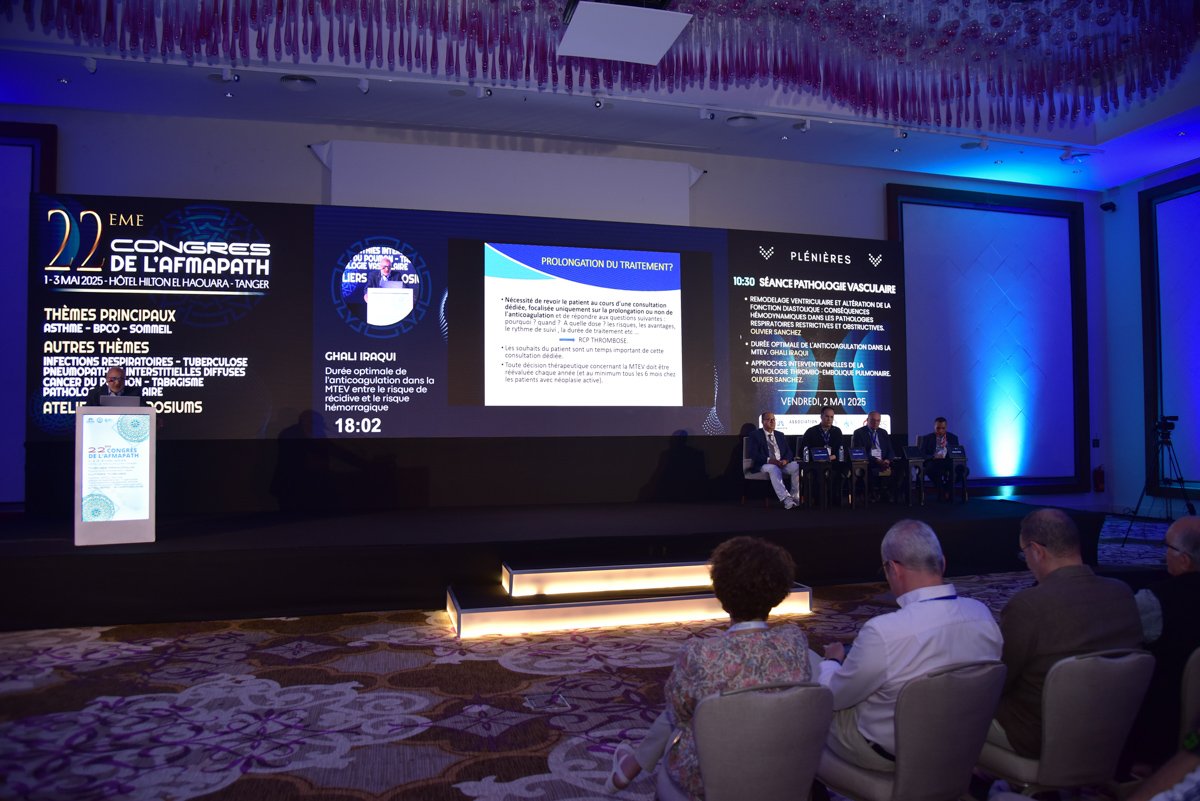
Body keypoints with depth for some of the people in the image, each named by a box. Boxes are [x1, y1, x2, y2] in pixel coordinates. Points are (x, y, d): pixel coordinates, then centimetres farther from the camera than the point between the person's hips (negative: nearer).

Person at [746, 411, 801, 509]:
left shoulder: (780, 436, 21)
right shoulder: (755, 435, 4)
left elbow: (789, 452, 14)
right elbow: (753, 453, -9)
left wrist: (785, 460, -11)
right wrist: (769, 460, -21)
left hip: (782, 464, 5)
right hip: (764, 465, -5)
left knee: (797, 466, -24)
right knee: (774, 469, -39)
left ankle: (795, 496, -19)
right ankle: (785, 499, -45)